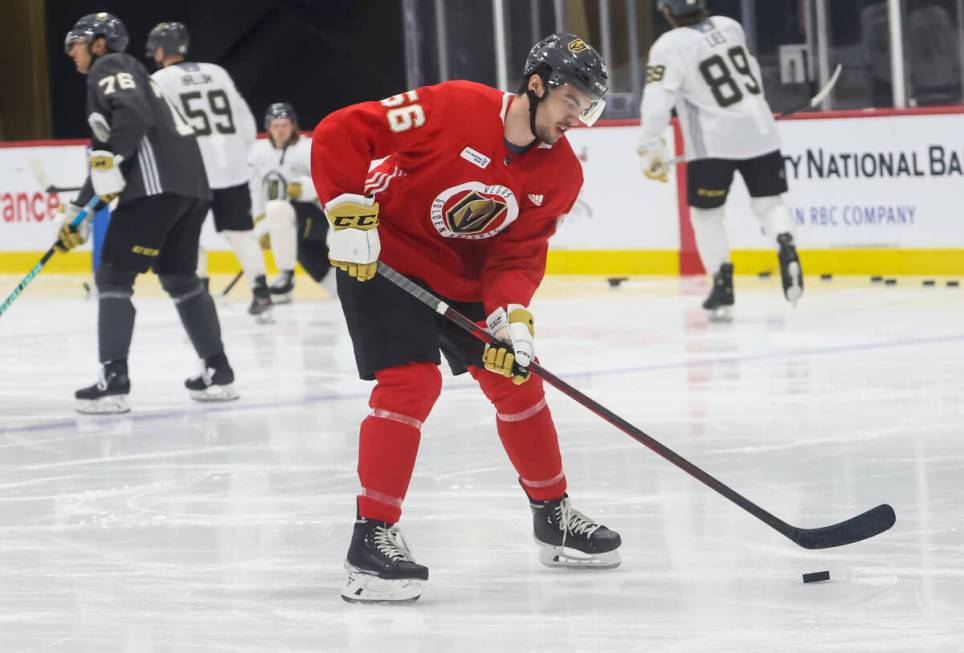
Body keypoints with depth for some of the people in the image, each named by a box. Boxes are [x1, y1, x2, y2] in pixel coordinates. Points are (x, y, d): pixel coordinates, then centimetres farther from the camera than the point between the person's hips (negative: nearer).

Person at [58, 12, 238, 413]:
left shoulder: (109, 69, 2)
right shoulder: (120, 79, 31)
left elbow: (133, 114, -19)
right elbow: (105, 161, 33)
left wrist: (111, 161, -23)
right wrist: (78, 215, 33)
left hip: (157, 184, -10)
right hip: (191, 184, 10)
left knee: (114, 275, -7)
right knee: (180, 277, 21)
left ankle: (113, 382, -15)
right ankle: (218, 373, 23)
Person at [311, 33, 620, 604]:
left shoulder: (561, 174, -7)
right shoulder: (454, 108, -25)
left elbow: (518, 255, -8)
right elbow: (340, 132, -24)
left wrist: (513, 318, -26)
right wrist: (350, 213, -28)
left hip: (465, 277, 7)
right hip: (381, 258, -7)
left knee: (516, 380, 9)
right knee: (412, 380, -20)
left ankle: (553, 515, 27)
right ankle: (374, 536, -16)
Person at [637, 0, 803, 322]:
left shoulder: (669, 46, -9)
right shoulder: (731, 26, 8)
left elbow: (657, 99, -16)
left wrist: (652, 149, -9)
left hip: (713, 143, -4)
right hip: (759, 133, 4)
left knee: (705, 213, 11)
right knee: (769, 202, 13)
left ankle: (723, 286, 4)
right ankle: (785, 246, -17)